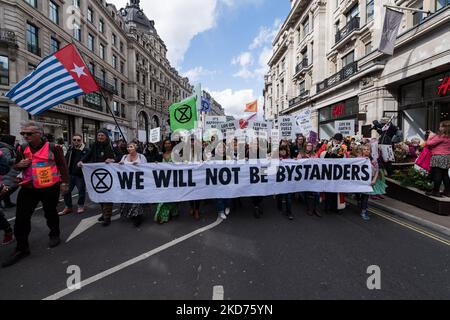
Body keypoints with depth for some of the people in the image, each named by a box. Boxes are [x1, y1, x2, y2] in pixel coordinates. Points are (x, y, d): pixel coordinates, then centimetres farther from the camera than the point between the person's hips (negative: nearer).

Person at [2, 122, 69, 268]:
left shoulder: (53, 147, -9)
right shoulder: (22, 148, 5)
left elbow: (62, 166, -4)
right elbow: (16, 166, 18)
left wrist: (65, 182, -7)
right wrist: (19, 165, -6)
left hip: (50, 188, -4)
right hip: (28, 188, 4)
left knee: (50, 213, 12)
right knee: (21, 217, 3)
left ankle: (54, 235, 36)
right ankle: (22, 248, 16)